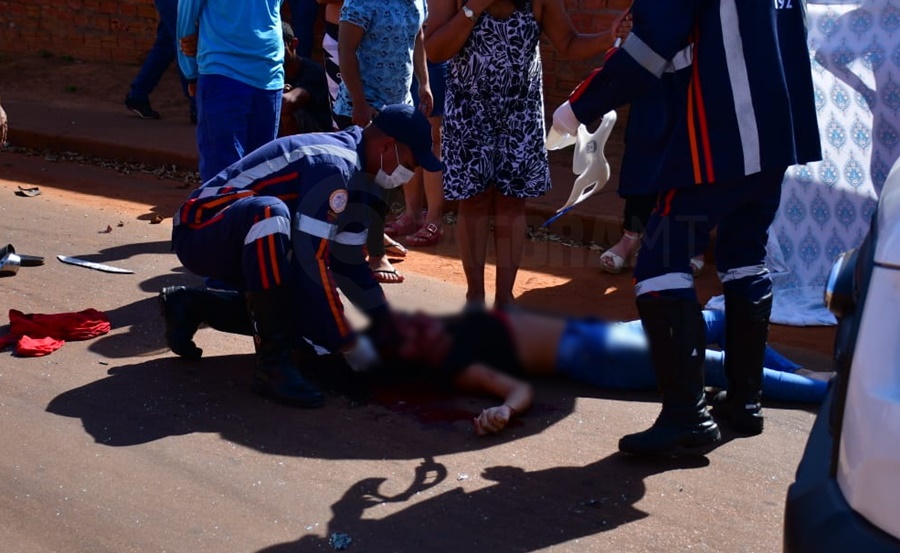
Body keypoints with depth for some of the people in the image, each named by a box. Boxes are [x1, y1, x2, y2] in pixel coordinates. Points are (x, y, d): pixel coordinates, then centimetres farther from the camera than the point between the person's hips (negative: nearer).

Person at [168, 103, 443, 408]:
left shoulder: (357, 171, 5)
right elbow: (311, 260, -29)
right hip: (199, 231, -10)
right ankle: (272, 365, -29)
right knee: (270, 211, -37)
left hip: (238, 242, 10)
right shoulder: (332, 164, -24)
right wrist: (349, 344, -23)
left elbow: (347, 261, 9)